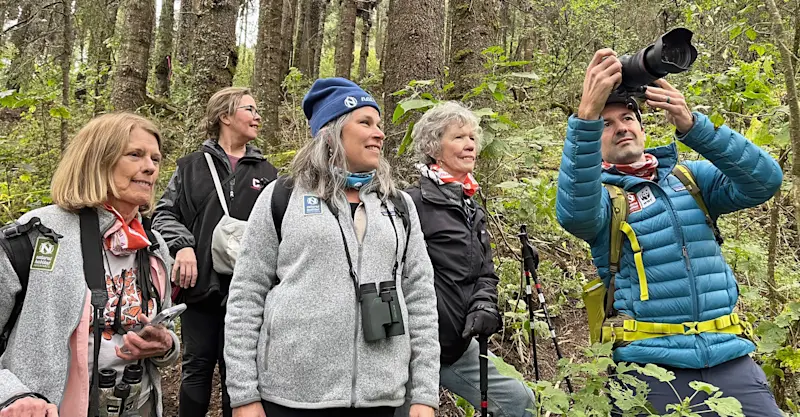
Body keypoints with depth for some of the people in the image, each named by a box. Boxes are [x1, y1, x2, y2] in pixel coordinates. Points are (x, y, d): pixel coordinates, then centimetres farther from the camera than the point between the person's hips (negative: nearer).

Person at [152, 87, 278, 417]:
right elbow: (164, 213, 4)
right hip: (200, 282, -1)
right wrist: (182, 245, -13)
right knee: (198, 365, 8)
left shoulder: (266, 172, 11)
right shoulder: (191, 167, 7)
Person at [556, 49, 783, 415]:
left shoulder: (689, 177, 10)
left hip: (728, 356, 3)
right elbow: (573, 211, -25)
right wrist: (587, 114, -37)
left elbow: (764, 181, -6)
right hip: (650, 364, -3)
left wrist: (691, 125, -19)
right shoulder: (598, 193, 0)